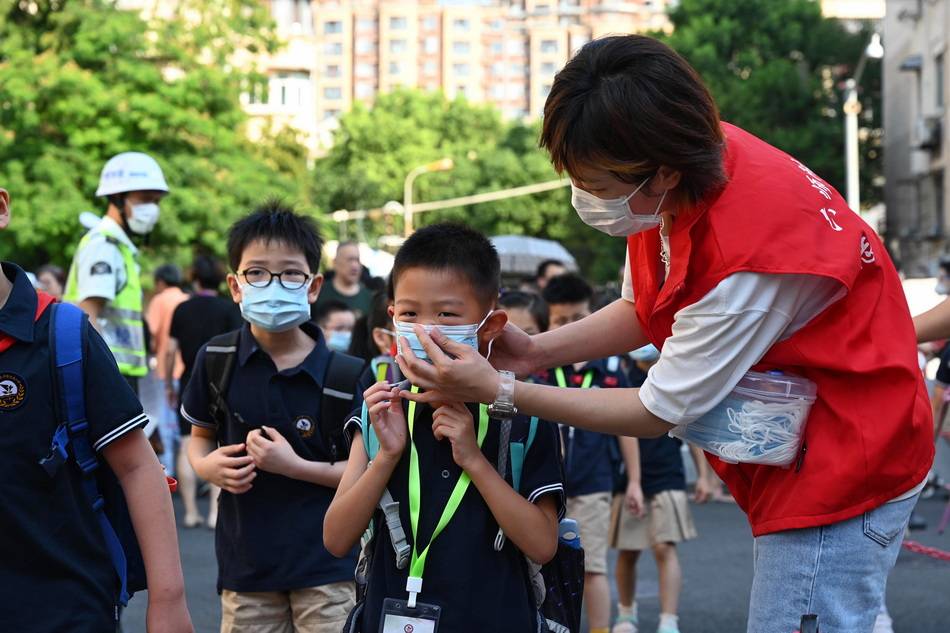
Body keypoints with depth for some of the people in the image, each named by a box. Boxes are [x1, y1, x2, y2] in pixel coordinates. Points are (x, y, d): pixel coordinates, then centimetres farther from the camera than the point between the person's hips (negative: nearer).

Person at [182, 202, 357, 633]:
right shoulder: (216, 362, -2)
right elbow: (200, 436, 13)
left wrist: (295, 467, -17)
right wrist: (208, 465, -9)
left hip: (326, 566, -2)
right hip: (245, 563, 3)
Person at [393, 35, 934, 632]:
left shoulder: (749, 247, -31)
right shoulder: (675, 176, -8)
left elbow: (659, 413, -19)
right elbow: (642, 309, 11)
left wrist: (500, 391, -15)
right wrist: (536, 351, -5)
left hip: (840, 465, -9)